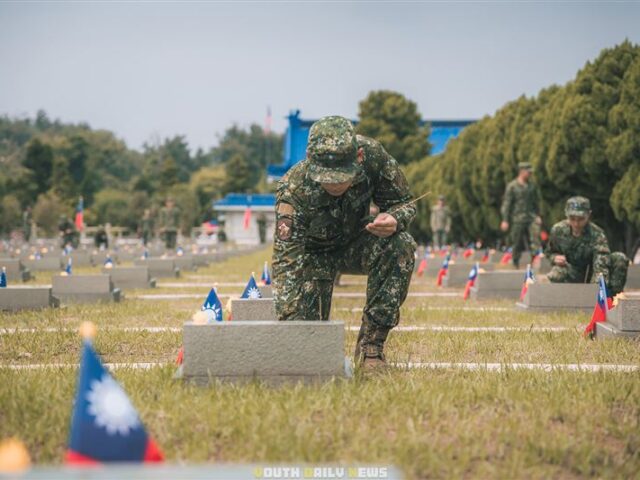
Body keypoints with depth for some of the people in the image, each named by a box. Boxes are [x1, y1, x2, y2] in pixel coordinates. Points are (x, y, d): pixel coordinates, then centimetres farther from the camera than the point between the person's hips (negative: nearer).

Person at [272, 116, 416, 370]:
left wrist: (393, 220, -39)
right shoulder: (293, 191, -36)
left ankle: (370, 344, -17)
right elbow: (286, 263, -39)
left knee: (400, 246, -31)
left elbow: (403, 203, -14)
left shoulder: (372, 154, -29)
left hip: (354, 240, 2)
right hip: (313, 251, -2)